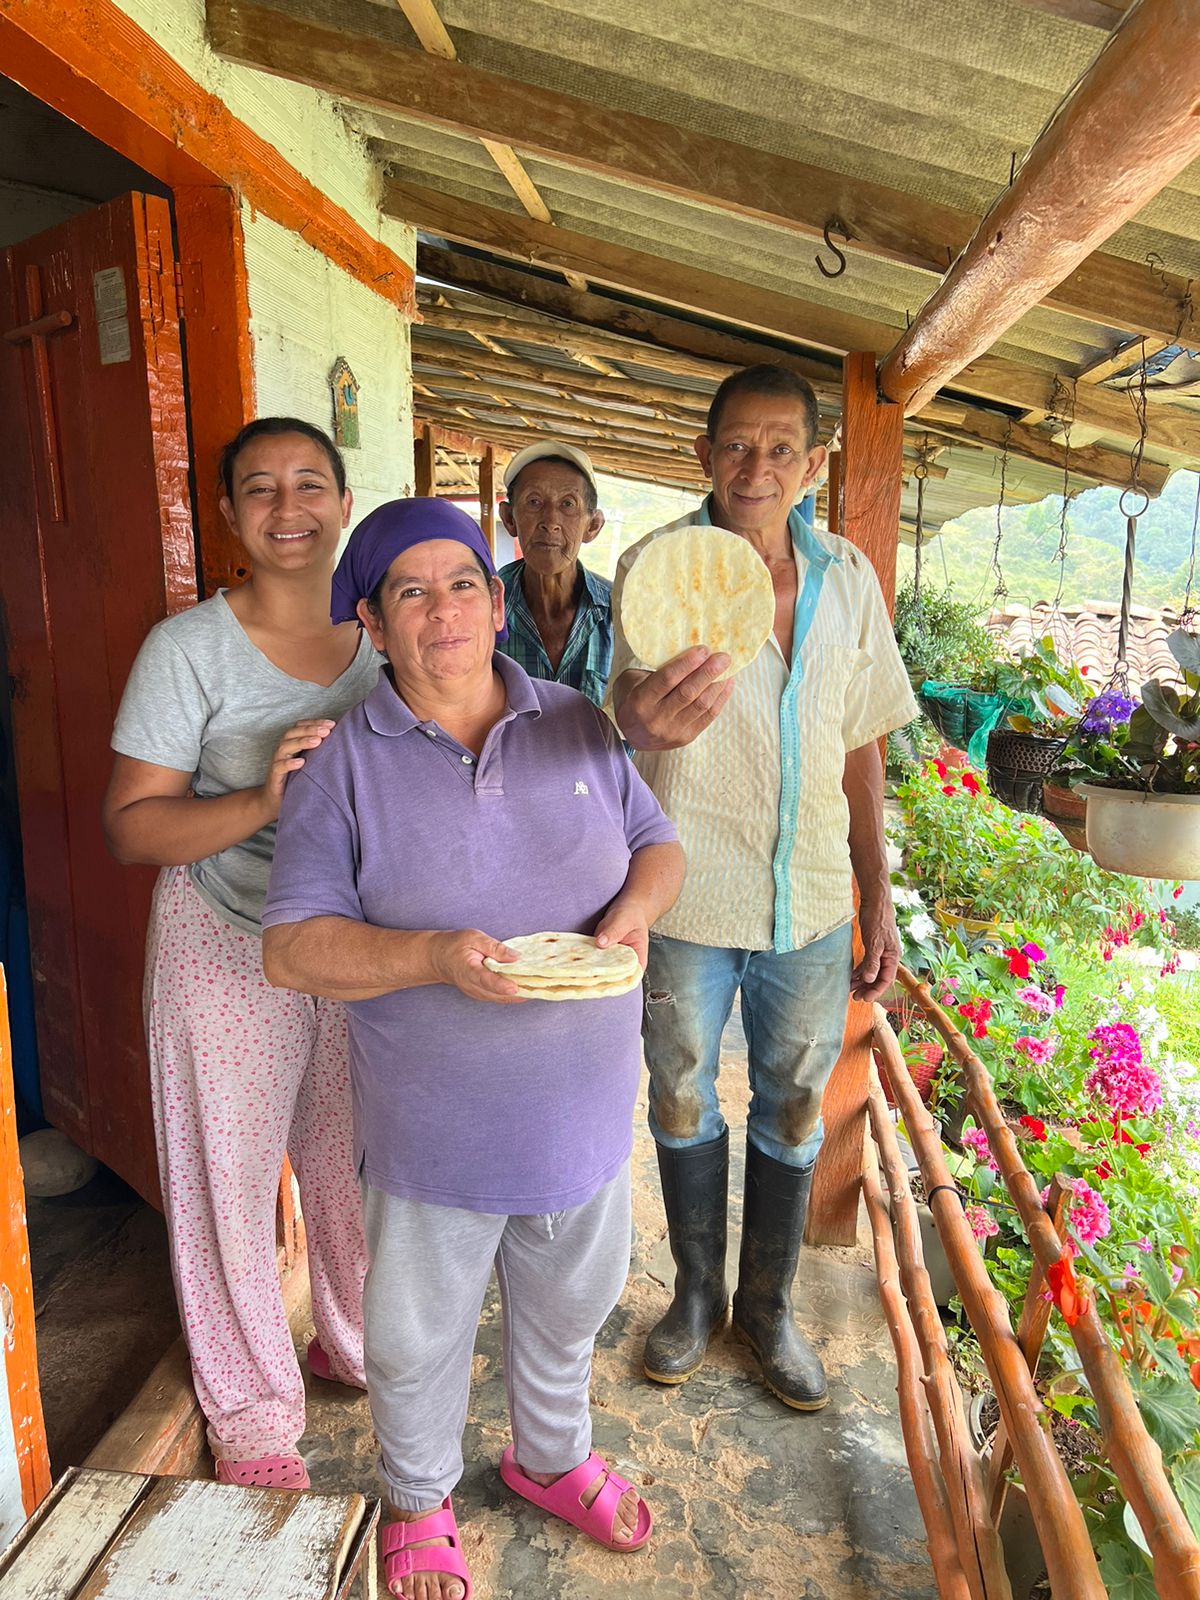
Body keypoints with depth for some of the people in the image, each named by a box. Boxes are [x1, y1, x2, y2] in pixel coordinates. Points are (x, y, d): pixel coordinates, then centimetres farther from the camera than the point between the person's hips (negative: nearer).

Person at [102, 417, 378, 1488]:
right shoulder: (191, 647, -11)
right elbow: (130, 825, -12)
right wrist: (261, 803, -28)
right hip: (229, 945, -3)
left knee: (356, 1156, 16)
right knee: (232, 1172, 9)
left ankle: (359, 1342, 44)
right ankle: (251, 1408, 34)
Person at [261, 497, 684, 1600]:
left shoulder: (577, 725, -1)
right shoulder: (344, 764, -11)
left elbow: (659, 845, 6)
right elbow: (292, 947, -13)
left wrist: (636, 908, -16)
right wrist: (438, 956, -28)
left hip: (583, 1101, 3)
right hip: (435, 1124, -3)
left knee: (568, 1305, 26)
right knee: (420, 1333, 20)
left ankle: (552, 1458, 57)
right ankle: (420, 1500, 51)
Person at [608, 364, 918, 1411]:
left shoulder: (848, 578, 1)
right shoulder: (657, 566, -10)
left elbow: (860, 749, 7)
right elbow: (630, 690, -30)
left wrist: (878, 899, 7)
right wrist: (647, 722, -55)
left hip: (811, 903, 3)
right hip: (687, 898, -2)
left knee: (793, 1110, 17)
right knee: (682, 1102, 16)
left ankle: (767, 1305, 41)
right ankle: (697, 1294, 42)